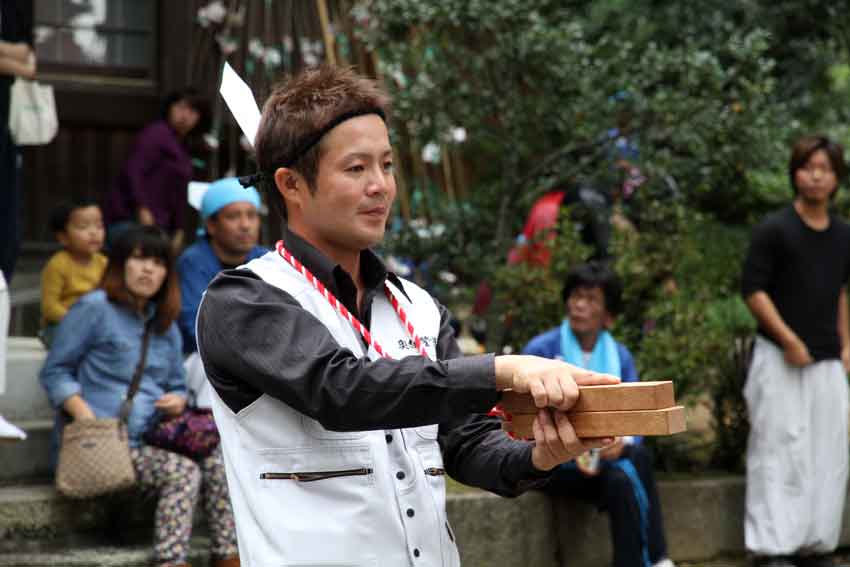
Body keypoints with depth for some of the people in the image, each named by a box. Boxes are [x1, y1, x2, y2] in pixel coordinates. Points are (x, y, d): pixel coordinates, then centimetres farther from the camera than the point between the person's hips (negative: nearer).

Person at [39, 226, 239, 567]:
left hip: (154, 441, 6)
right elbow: (55, 372, 0)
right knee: (184, 471, -29)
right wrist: (86, 418, -15)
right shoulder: (94, 309, 1)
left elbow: (178, 385, 29)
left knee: (216, 463, -22)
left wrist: (178, 400, 3)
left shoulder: (165, 325, 22)